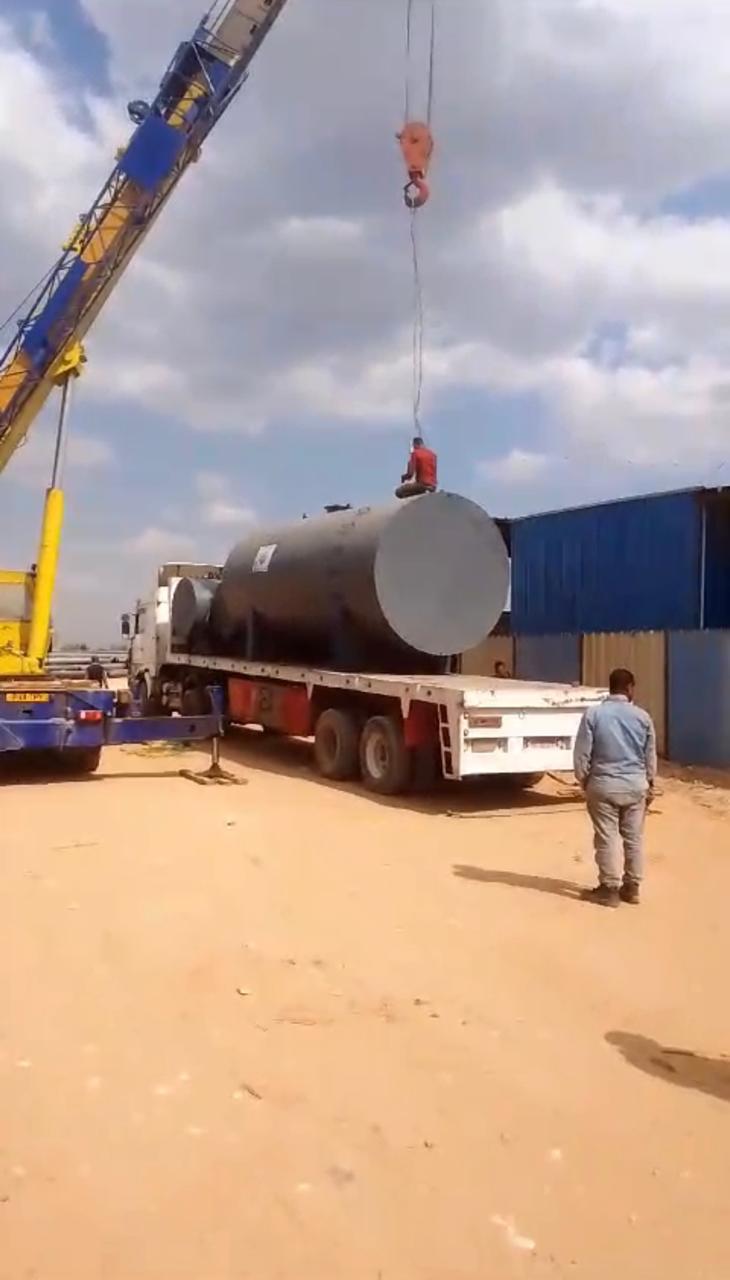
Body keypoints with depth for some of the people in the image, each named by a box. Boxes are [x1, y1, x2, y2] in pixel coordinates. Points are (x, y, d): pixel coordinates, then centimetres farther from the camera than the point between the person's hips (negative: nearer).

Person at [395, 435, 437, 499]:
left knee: (399, 492, 0)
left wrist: (404, 477, 11)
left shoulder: (415, 453, -7)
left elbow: (410, 473, -13)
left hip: (422, 484, -8)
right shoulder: (433, 454, 13)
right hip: (433, 486, 8)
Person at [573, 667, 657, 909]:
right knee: (634, 838, 12)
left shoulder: (593, 714, -8)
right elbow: (650, 755, 7)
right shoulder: (642, 716, -1)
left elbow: (582, 753, -7)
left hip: (603, 785, -3)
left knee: (607, 839, 4)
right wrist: (650, 783, 19)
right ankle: (632, 888, 20)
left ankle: (609, 889, 10)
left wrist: (583, 780, 8)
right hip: (635, 785, 3)